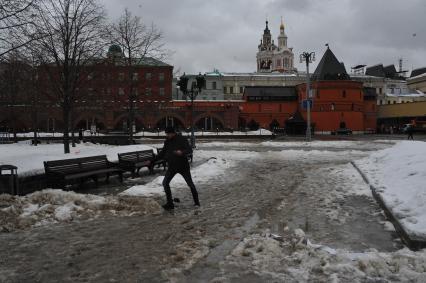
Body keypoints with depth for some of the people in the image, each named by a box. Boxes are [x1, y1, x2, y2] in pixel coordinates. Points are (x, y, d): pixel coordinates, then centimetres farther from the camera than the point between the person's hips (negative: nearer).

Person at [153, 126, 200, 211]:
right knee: (165, 183, -5)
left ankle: (196, 202, 24)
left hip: (183, 166, -5)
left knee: (190, 183, 5)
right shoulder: (167, 142, 2)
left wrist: (182, 152, -43)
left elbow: (189, 150, -23)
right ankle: (170, 203, 5)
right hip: (172, 166, 5)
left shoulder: (182, 139, -14)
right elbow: (162, 153, 13)